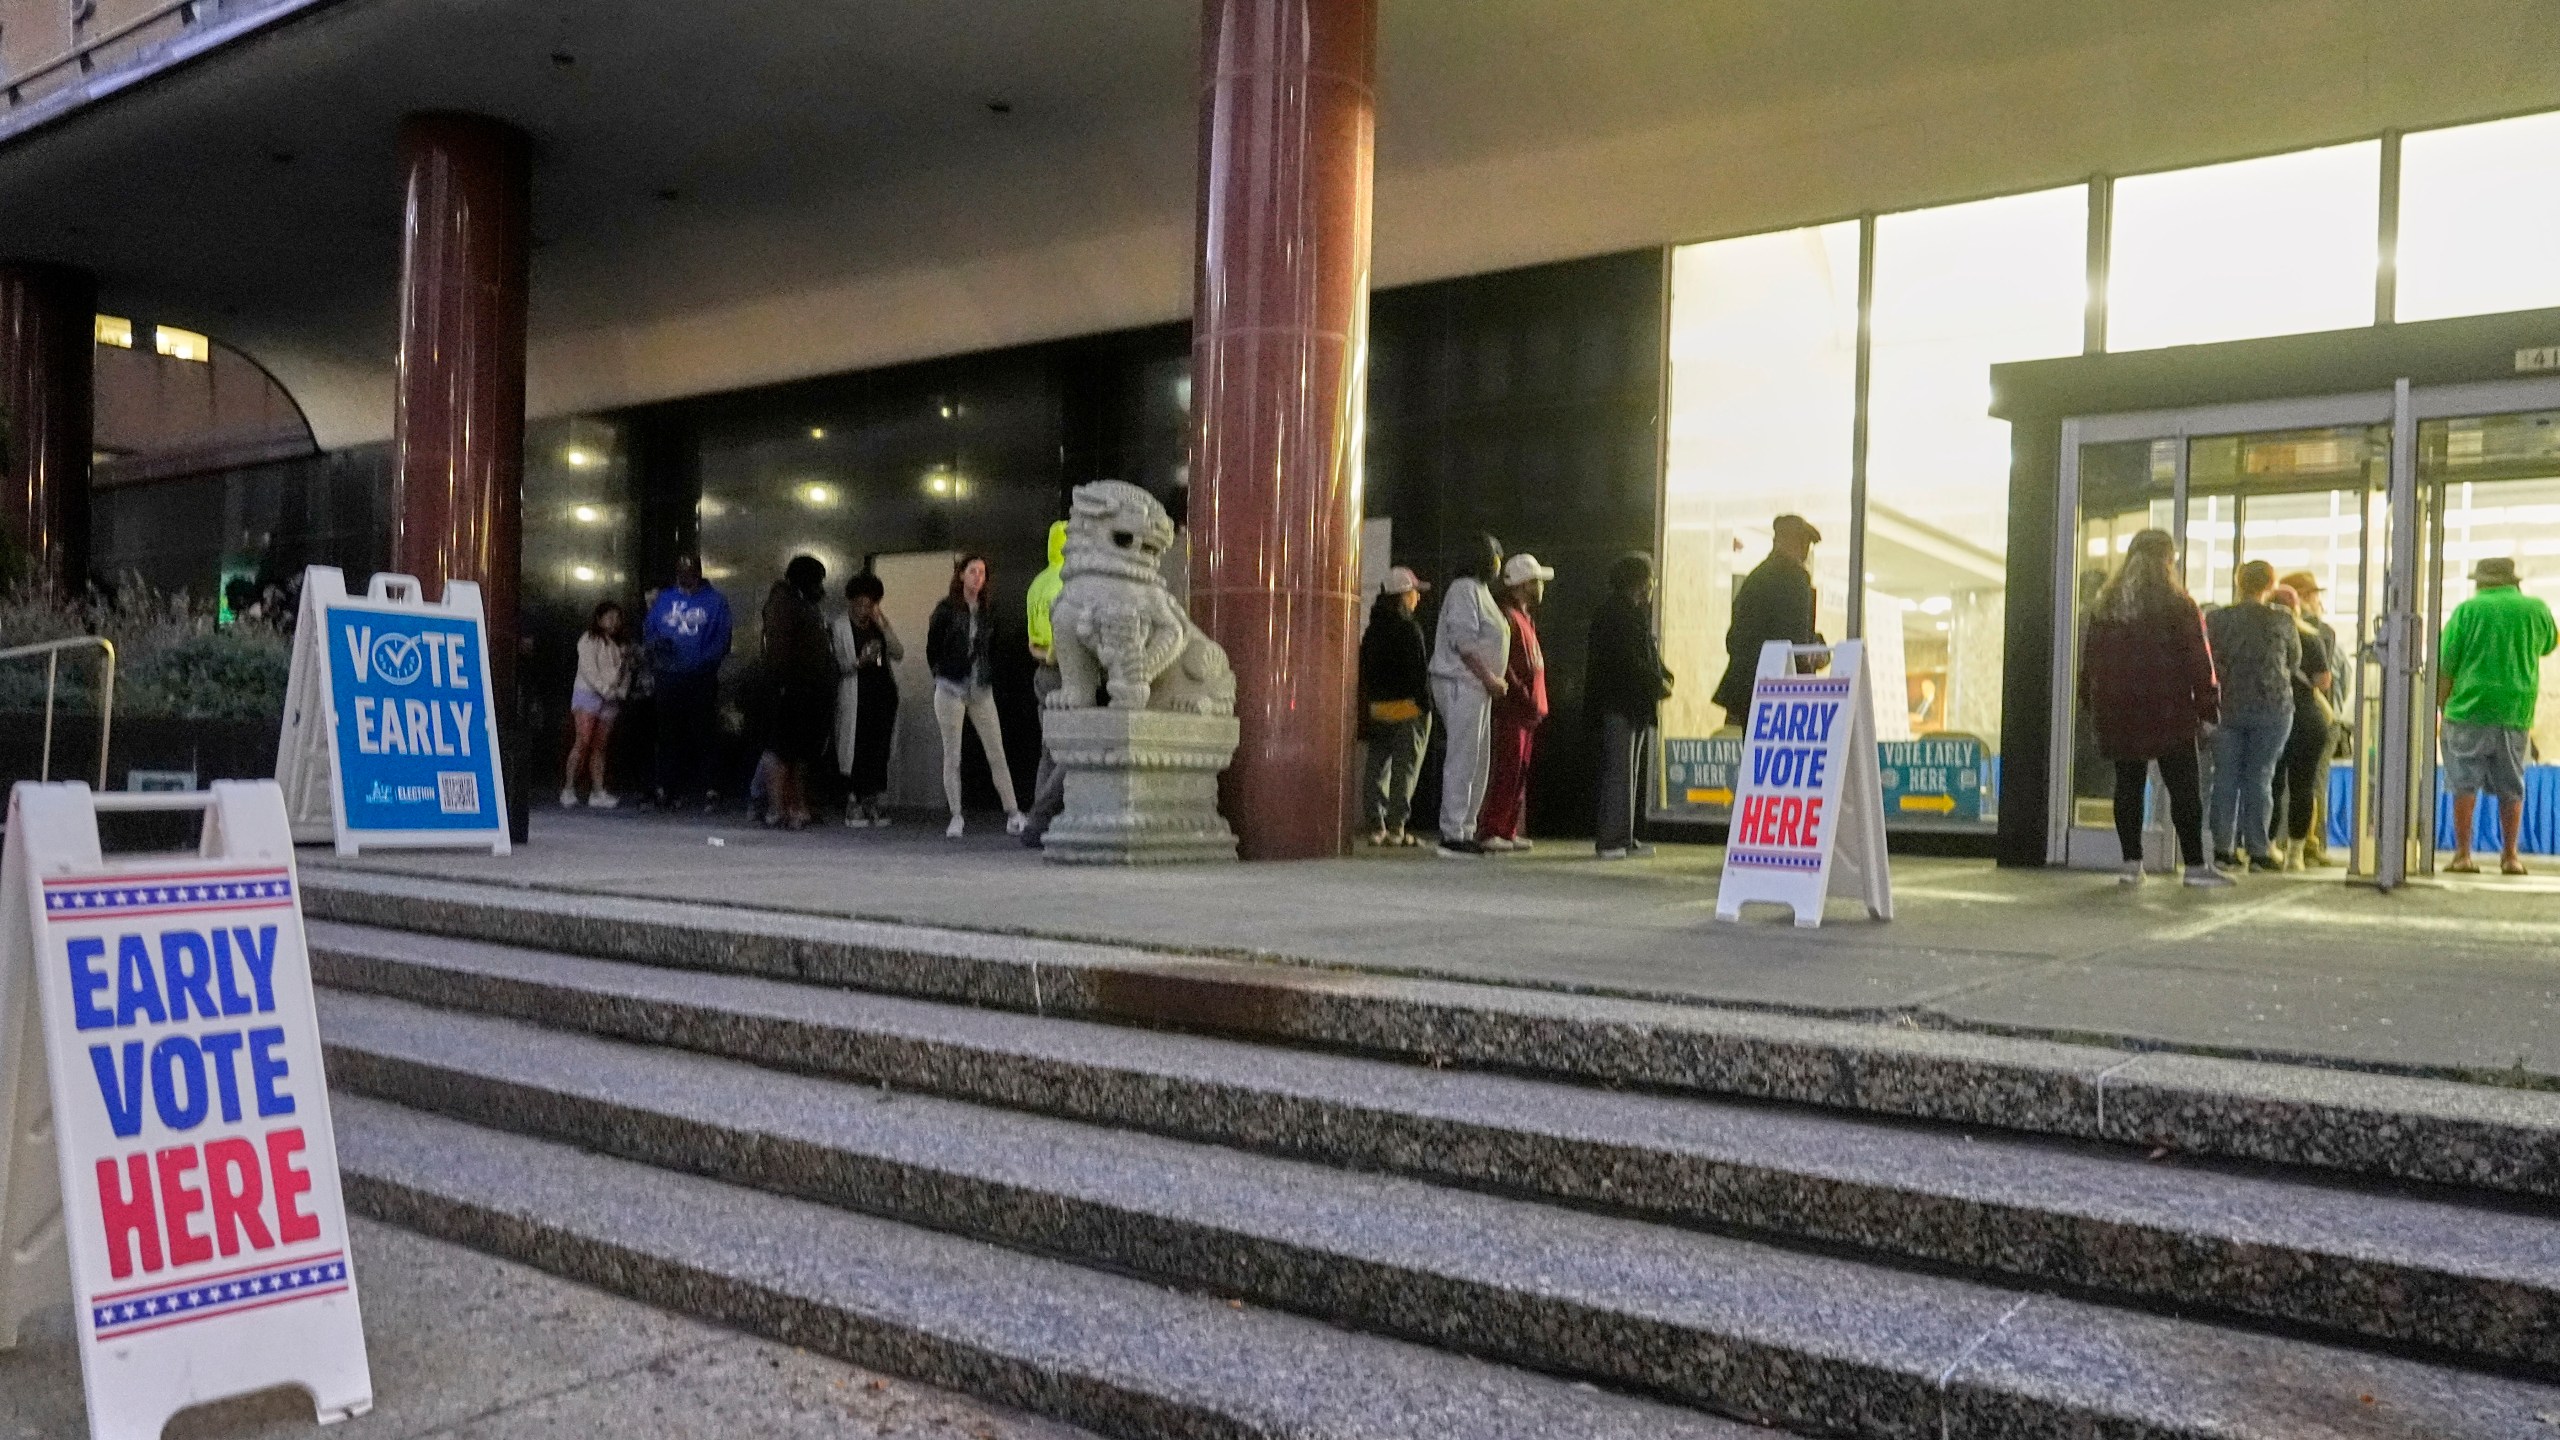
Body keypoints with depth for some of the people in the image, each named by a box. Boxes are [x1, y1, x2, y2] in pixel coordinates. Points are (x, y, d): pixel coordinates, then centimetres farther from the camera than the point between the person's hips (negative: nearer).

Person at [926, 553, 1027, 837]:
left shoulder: (987, 612, 9)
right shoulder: (946, 609, -1)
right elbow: (932, 647, 3)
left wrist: (989, 678, 7)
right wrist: (941, 676, 2)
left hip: (982, 691, 3)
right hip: (951, 690, -3)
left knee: (997, 753, -2)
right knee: (952, 756, 1)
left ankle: (1012, 813, -1)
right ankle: (956, 817, 7)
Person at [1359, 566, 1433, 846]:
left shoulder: (1372, 630, 12)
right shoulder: (1408, 629, -11)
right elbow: (1419, 671, -14)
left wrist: (1367, 707, 18)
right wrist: (1425, 706, -10)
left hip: (1376, 707, 7)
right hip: (1407, 707, -7)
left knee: (1377, 768, 9)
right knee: (1404, 769, -3)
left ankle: (1376, 827, 8)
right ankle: (1395, 827, -6)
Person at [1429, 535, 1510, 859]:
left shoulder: (1480, 590, 20)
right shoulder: (1464, 589, -11)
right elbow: (1463, 641, -20)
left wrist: (1492, 680, 12)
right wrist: (1490, 678, -18)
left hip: (1477, 687, 10)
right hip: (1461, 684, -10)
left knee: (1479, 762, 11)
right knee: (1463, 760, -11)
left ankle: (1464, 831, 16)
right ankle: (1452, 834, -9)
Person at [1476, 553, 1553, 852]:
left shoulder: (1526, 618, 21)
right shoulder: (1508, 617, -10)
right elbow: (1503, 665, -19)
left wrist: (1535, 702, 15)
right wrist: (1524, 696, -20)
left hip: (1527, 711, 10)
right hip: (1513, 708, -10)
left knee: (1519, 772, 10)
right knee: (1508, 770, -10)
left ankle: (1508, 831, 14)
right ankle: (1489, 832, -8)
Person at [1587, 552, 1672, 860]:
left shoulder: (1638, 613, 20)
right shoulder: (1613, 613, -11)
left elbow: (1648, 654, 20)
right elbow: (1627, 660, -19)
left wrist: (1662, 679, 1)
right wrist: (1657, 683, -12)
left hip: (1635, 705, 10)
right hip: (1619, 704, -10)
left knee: (1628, 772, 11)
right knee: (1618, 771, -10)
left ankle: (1623, 838, 16)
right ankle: (1611, 840, -9)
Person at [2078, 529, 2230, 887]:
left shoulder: (2104, 604, 9)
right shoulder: (2176, 604, -5)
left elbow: (2089, 656, 12)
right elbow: (2197, 658, -6)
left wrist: (2090, 701, 18)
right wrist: (2208, 705, 0)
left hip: (2116, 710, 4)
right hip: (2168, 710, -4)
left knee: (2128, 785, 8)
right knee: (2183, 787, 1)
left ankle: (2132, 862, 7)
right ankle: (2195, 865, 1)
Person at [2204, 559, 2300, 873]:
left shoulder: (2215, 619, -1)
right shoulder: (2282, 621, -4)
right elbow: (2295, 662, 9)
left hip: (2227, 706, 1)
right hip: (2271, 708, -1)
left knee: (2226, 776, 7)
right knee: (2260, 777, 2)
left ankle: (2223, 845, 7)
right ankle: (2257, 849, 3)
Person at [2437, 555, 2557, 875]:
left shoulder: (2468, 610, -3)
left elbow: (2446, 665, -6)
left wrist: (2441, 704, 3)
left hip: (2470, 708, -3)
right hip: (2516, 712, 3)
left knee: (2465, 785, 2)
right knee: (2511, 788, 11)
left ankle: (2463, 855, 1)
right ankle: (2510, 856, 14)